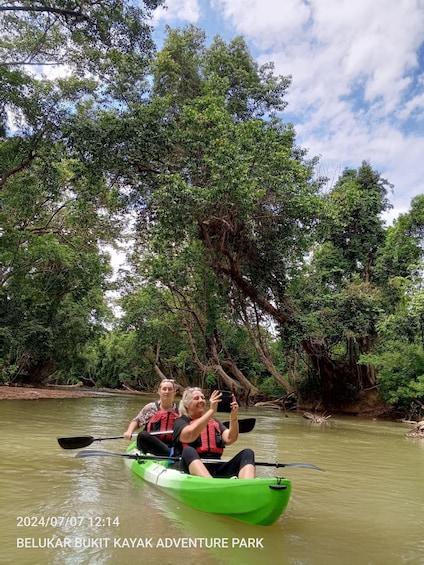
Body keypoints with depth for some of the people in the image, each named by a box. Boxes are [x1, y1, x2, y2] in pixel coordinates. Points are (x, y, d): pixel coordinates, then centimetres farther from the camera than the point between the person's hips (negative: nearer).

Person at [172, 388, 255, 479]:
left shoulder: (214, 422, 23)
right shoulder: (181, 421, 9)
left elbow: (230, 439, 4)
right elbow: (189, 435, -16)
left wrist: (234, 416, -12)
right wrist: (211, 410, -17)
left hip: (217, 469, 5)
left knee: (247, 453, -14)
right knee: (188, 451, -34)